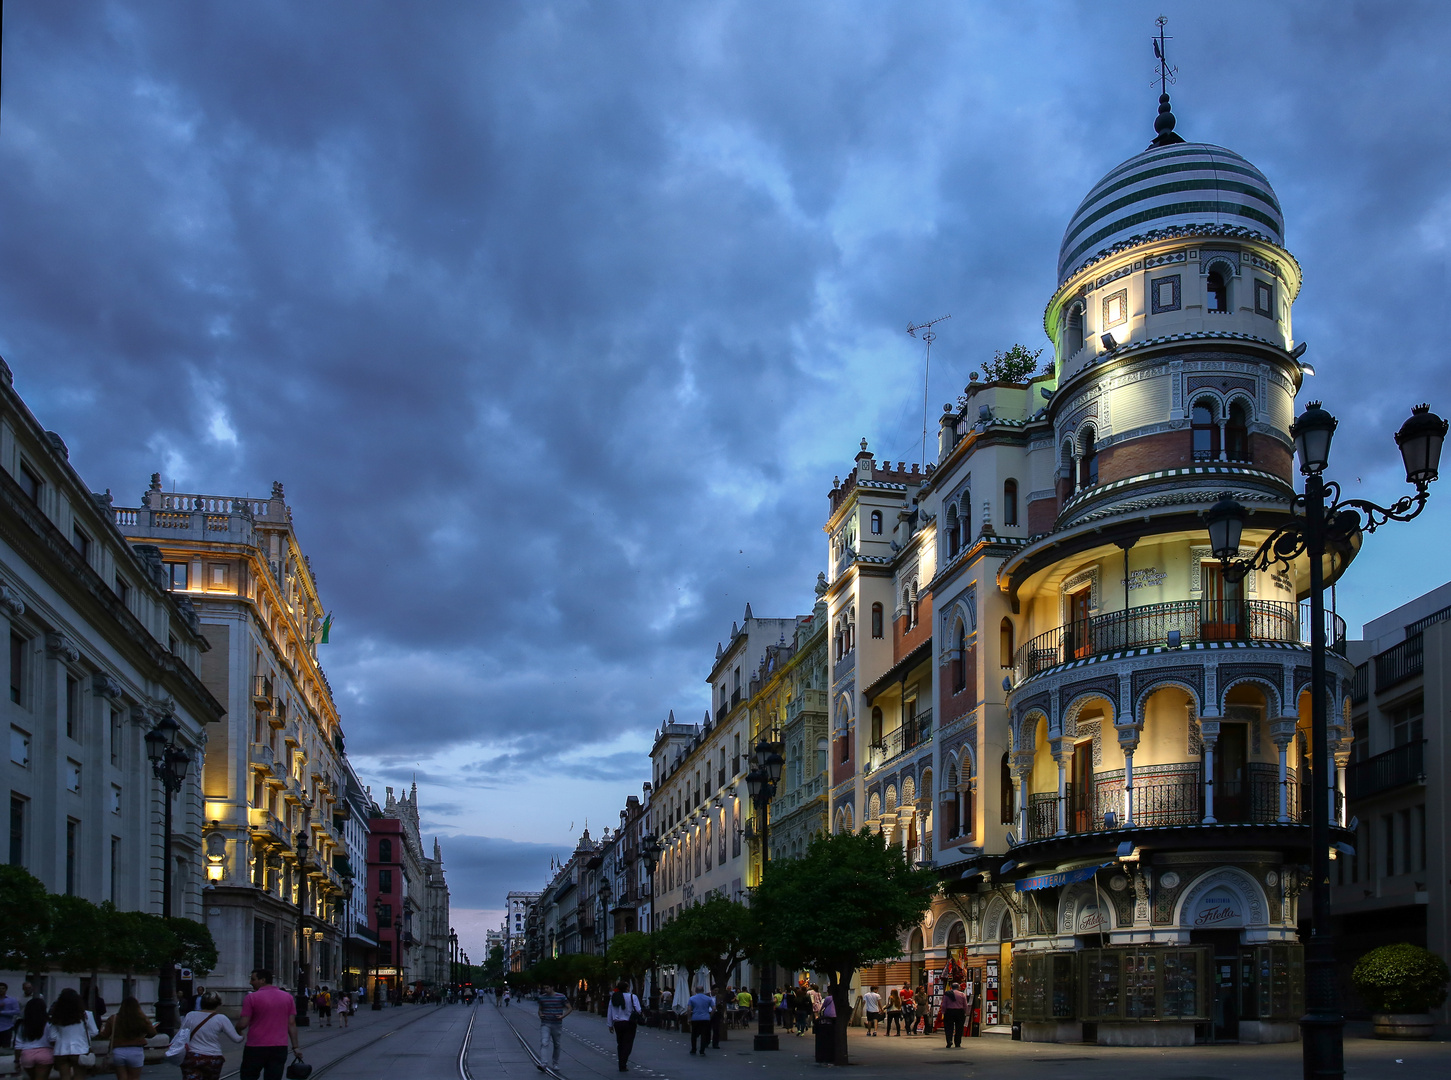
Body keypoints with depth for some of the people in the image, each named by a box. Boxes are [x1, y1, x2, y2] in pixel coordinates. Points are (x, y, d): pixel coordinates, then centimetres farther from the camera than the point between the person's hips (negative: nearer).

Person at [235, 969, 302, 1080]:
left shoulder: (251, 998, -7)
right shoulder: (287, 997, 6)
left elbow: (243, 1024, -10)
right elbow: (292, 1024, 4)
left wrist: (237, 1030, 12)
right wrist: (295, 1046, 5)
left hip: (256, 1047, -3)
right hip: (280, 1047, 4)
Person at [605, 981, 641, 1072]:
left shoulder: (613, 998, 5)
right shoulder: (633, 997, -9)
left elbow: (609, 1012, 8)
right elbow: (638, 1010, -15)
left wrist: (610, 1025, 15)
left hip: (617, 1024, 4)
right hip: (629, 1023, -4)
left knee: (620, 1044, 17)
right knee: (627, 1044, -1)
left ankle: (622, 1065, 20)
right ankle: (623, 1066, -11)